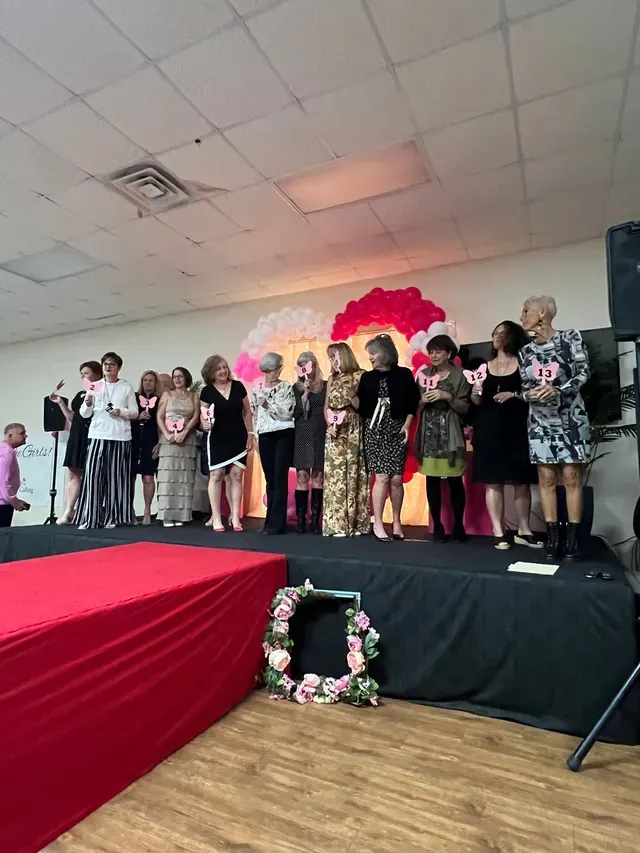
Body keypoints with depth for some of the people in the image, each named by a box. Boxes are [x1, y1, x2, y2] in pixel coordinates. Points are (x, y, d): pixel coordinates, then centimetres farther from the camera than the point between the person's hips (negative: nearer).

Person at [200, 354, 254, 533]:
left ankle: (235, 518, 9)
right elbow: (203, 416, 1)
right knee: (216, 476, -1)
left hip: (238, 439, 1)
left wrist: (250, 434, 2)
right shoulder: (207, 391, -3)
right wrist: (205, 424, -22)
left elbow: (247, 412, 6)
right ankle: (216, 518, 7)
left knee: (236, 476, 2)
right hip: (217, 440, -1)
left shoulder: (238, 386, 0)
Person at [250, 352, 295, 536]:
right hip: (265, 437, 4)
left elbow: (288, 412, -11)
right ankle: (271, 520, 18)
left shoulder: (287, 387, -1)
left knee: (280, 479, -6)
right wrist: (254, 434, 5)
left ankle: (277, 523, -2)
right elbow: (254, 414, 12)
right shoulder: (257, 390, 9)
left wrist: (268, 405, -16)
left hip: (284, 435, -3)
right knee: (270, 480, 9)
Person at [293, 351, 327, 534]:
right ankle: (300, 519, 3)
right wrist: (305, 393, -9)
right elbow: (295, 413, -3)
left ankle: (315, 520, 7)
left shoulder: (325, 386, 6)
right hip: (301, 437, 0)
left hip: (320, 437, 0)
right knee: (302, 478, -3)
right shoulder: (296, 388, 8)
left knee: (318, 478, 2)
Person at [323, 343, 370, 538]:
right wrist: (331, 423, 1)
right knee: (335, 475, -1)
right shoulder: (332, 379, 16)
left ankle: (356, 523, 4)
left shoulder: (360, 376, -1)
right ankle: (337, 524, 3)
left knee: (354, 474, -3)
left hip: (354, 431, -4)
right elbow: (327, 406, 16)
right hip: (335, 432, 5)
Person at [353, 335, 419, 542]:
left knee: (396, 479, 0)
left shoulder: (404, 374, 3)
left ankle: (397, 522, 16)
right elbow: (361, 405, 4)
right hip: (374, 430, 1)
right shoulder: (367, 377, 9)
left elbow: (413, 402, 3)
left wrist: (406, 425, -6)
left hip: (397, 430, -1)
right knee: (382, 477, -7)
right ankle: (378, 524, 2)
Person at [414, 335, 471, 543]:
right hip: (429, 433, 2)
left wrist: (447, 396, -15)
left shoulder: (460, 375, 2)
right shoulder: (424, 374, 9)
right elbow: (416, 407, 11)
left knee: (455, 480, -2)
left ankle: (458, 525, 12)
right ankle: (437, 526, 11)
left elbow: (465, 407, -2)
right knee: (432, 480, 2)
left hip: (450, 433, -2)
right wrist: (423, 400, -10)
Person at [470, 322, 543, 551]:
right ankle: (499, 533, 4)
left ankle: (523, 531, 16)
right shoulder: (485, 367, 12)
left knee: (521, 481, 3)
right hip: (489, 429, 2)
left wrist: (513, 394, -14)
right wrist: (476, 392, -8)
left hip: (516, 428, -1)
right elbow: (478, 401, 13)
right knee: (493, 482, -2)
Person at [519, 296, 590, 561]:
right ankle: (553, 538, 7)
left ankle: (572, 539, 5)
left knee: (572, 477, -2)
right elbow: (525, 388, 8)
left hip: (570, 417, -3)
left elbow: (583, 373, -8)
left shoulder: (570, 337, -2)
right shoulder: (525, 352, 7)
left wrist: (558, 390, -24)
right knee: (546, 479, 1)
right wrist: (531, 394, -15)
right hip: (540, 421, 3)